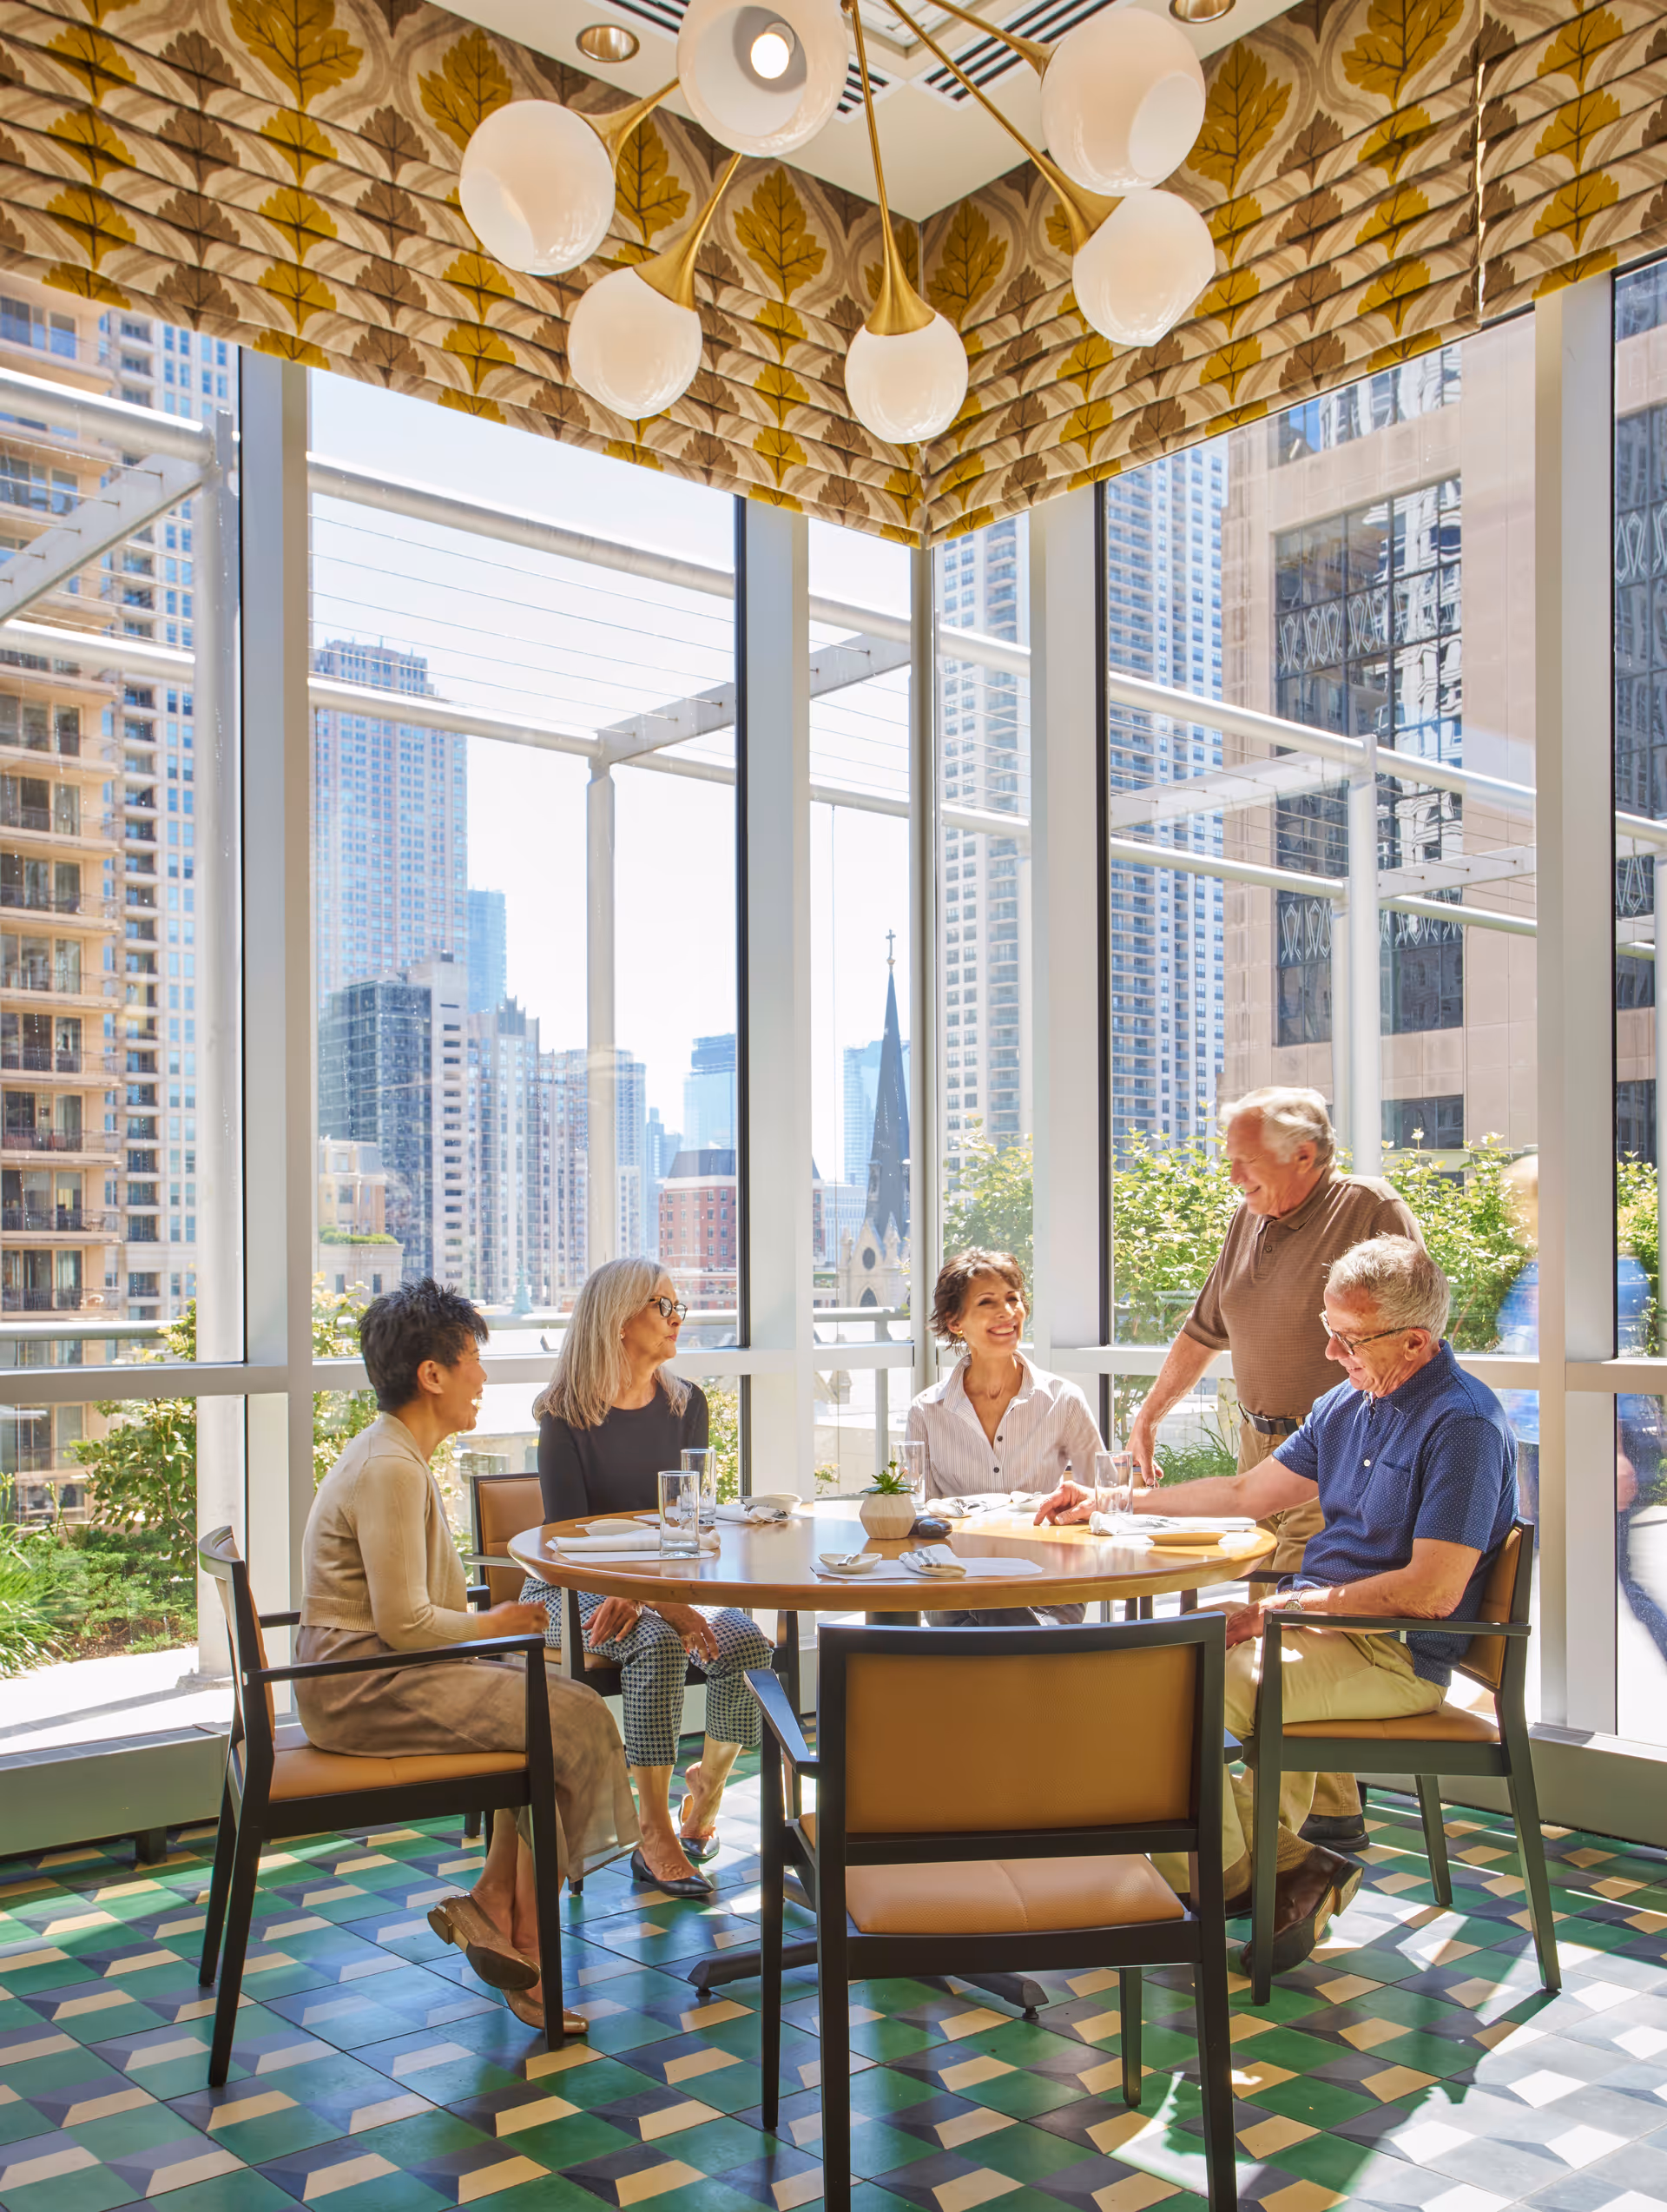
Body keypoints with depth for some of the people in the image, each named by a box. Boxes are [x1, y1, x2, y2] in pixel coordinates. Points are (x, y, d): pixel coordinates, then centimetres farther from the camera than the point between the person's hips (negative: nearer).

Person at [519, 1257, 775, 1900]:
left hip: (662, 1577, 4)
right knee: (657, 1643, -34)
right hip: (571, 1587, -4)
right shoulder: (568, 1413, -10)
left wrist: (640, 1592, -22)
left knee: (747, 1643, -24)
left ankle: (707, 1784, 2)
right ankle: (654, 1835, -23)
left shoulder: (686, 1404, 4)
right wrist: (660, 1604, -28)